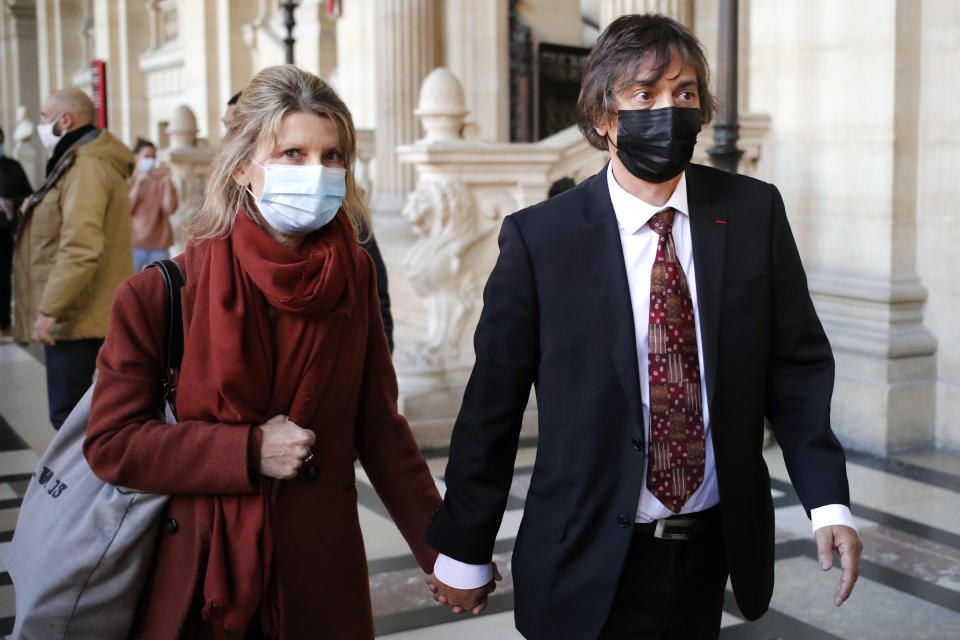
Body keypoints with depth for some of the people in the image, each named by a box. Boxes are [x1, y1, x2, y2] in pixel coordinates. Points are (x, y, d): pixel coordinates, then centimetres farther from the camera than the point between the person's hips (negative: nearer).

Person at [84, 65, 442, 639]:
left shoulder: (356, 278, -2)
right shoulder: (162, 294, -10)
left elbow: (380, 428, 2)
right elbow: (111, 441, -8)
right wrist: (249, 451, -17)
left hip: (322, 579, 2)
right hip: (194, 584, -2)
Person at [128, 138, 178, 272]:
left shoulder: (161, 181, 6)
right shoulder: (127, 180, 7)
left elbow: (169, 209, -5)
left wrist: (167, 182, -11)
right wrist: (138, 184, -12)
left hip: (159, 244, 0)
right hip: (134, 242, 0)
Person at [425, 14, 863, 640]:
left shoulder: (754, 213, -2)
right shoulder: (538, 237, -11)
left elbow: (797, 365, 1)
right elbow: (492, 405, -7)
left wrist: (830, 502, -9)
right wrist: (464, 552, -1)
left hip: (716, 549, 4)